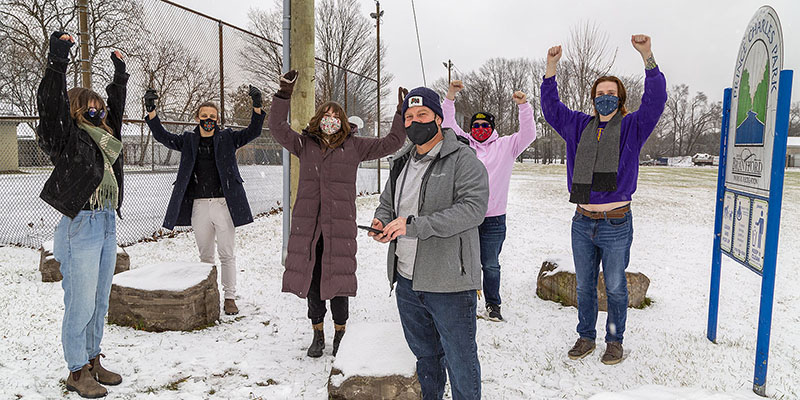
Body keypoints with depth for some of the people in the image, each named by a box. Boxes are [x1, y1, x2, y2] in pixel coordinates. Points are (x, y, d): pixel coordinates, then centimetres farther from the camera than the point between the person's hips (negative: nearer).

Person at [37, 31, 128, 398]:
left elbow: (115, 108, 28)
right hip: (80, 227, -8)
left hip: (107, 225, 8)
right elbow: (51, 106, -22)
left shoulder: (102, 136, 13)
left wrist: (119, 74, 31)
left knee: (100, 303, 15)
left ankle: (93, 361, 29)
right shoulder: (68, 138, -7)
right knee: (80, 306, 0)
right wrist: (57, 62, -29)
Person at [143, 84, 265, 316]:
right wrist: (151, 111, -5)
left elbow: (252, 132, -4)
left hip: (224, 203, -2)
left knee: (227, 254, 2)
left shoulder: (227, 138, 6)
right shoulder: (188, 141, 12)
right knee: (205, 255, 11)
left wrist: (257, 107, -18)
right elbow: (163, 137, 7)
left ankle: (229, 297, 11)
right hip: (199, 205, 2)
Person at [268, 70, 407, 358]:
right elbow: (277, 128, 0)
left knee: (338, 279, 2)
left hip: (340, 225, -2)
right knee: (311, 279, 8)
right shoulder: (304, 144, 9)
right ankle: (318, 336, 25)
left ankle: (340, 335, 22)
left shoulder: (354, 146, 6)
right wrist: (284, 95, -9)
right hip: (308, 225, 2)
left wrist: (402, 115, -3)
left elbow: (390, 144, 5)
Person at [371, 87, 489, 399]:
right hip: (407, 280, 7)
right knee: (424, 355, 24)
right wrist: (382, 221, -2)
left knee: (460, 362, 6)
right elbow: (387, 204, 23)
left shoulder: (462, 159, -10)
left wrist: (413, 225, -27)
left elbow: (473, 208, -23)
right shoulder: (402, 163, 13)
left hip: (449, 284, -7)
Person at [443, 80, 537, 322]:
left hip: (494, 218, 0)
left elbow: (528, 134, 0)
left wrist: (523, 106, -12)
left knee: (491, 265, 10)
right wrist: (450, 97, -7)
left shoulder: (505, 146, 9)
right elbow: (447, 125, 4)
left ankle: (493, 304, 25)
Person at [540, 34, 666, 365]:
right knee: (584, 285, 14)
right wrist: (551, 67, 0)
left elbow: (655, 100, -14)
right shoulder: (579, 126, 10)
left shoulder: (631, 127, 0)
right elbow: (551, 107, 10)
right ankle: (586, 336, 29)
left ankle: (615, 340, 26)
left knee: (615, 287, 9)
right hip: (582, 223, 3)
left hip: (616, 224, -3)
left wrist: (647, 56, -25)